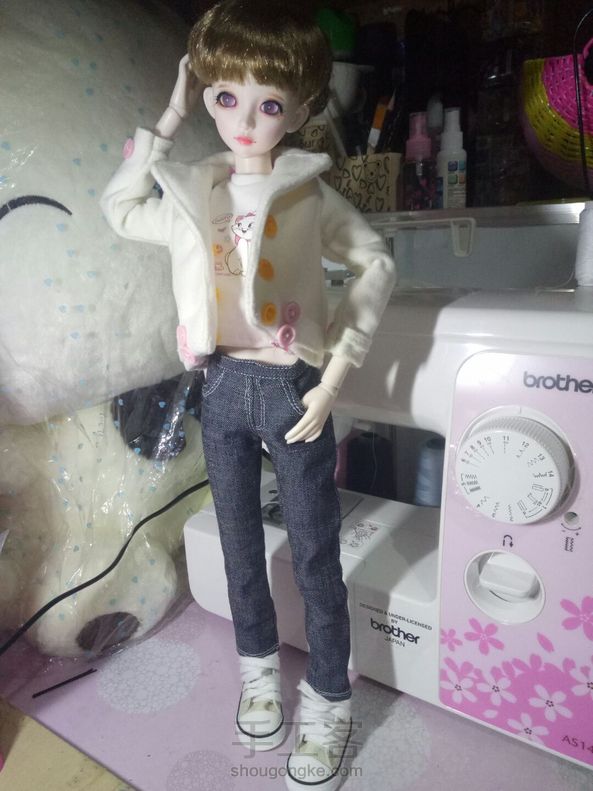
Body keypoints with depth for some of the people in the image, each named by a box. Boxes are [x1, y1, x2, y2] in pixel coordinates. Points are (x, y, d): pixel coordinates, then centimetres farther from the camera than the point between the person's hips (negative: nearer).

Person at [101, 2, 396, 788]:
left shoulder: (310, 193, -5)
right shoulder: (193, 195, 5)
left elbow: (377, 263, -2)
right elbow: (118, 208, 18)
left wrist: (335, 371, -10)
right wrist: (167, 120, 10)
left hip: (292, 388, -3)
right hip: (223, 388, 4)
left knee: (314, 555, 7)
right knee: (240, 541, 17)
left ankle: (329, 701, 29)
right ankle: (260, 666, 42)